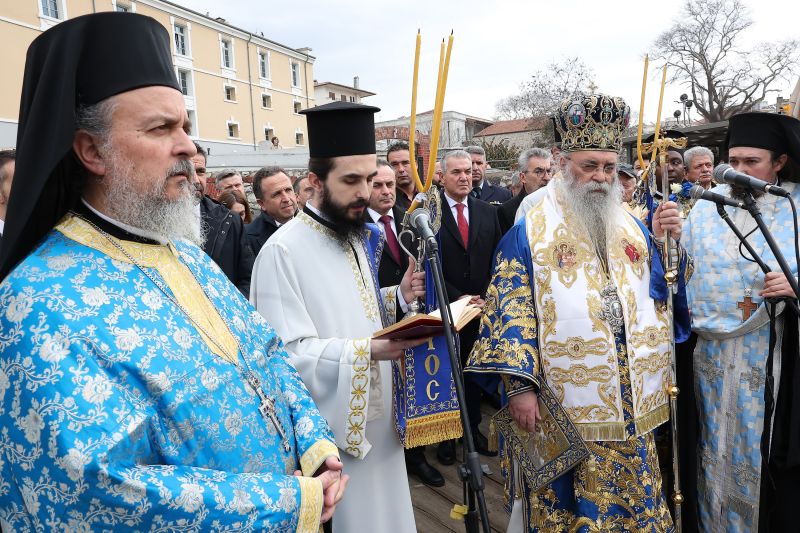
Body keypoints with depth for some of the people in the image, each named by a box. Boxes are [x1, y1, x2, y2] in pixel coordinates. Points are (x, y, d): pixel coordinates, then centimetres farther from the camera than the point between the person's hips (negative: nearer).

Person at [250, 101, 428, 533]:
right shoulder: (283, 251, -19)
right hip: (330, 424, -7)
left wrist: (398, 297, -5)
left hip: (378, 411, 8)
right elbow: (287, 353, -23)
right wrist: (367, 351, -32)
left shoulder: (361, 236, 7)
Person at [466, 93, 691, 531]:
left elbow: (663, 291, 10)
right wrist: (519, 386, -17)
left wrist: (667, 241, -7)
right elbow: (511, 311, -12)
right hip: (563, 407, -5)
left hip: (631, 406, 5)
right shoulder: (529, 232, -7)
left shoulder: (632, 227, 9)